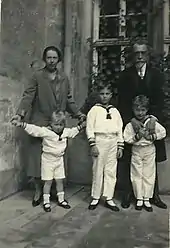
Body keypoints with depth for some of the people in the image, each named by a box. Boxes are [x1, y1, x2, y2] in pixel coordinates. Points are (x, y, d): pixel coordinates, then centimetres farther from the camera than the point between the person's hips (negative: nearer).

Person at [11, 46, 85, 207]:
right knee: (37, 157, 2)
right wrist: (20, 113, -23)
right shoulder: (37, 76, 1)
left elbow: (69, 100, 15)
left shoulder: (64, 78, 13)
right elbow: (28, 96, -8)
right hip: (39, 124, -3)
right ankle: (38, 190, 17)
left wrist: (78, 114, 1)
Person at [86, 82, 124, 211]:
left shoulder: (115, 111, 12)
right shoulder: (94, 109, 2)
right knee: (98, 170, 3)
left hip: (113, 142, 3)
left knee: (111, 171, 6)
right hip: (100, 141, -3)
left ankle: (109, 199, 16)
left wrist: (120, 146, 7)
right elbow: (90, 128, -3)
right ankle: (95, 198, 17)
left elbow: (120, 129, 12)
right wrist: (93, 145, -10)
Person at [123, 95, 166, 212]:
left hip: (149, 150, 0)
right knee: (136, 176, 5)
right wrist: (137, 136, -20)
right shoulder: (130, 124, -6)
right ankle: (139, 199, 19)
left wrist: (151, 136, -11)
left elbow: (163, 132, 0)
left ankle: (147, 199, 18)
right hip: (136, 151, 0)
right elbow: (126, 138, -8)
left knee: (149, 175, 5)